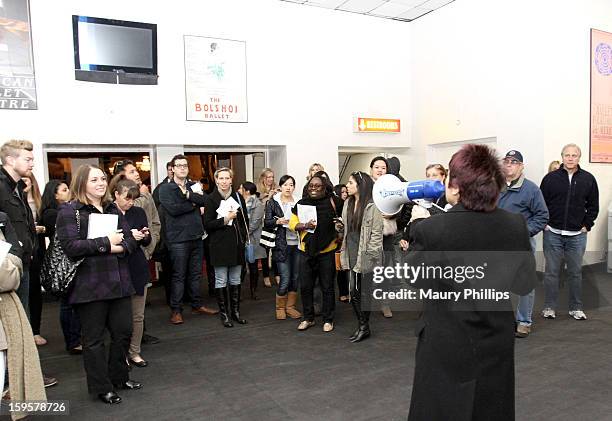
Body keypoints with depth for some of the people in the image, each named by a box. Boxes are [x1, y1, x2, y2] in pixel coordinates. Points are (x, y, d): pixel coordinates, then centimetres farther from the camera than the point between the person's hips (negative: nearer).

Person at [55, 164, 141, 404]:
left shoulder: (112, 209, 13)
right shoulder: (70, 211, -5)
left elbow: (130, 240, 7)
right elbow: (70, 246, -18)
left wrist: (118, 247, -14)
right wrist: (106, 243, -15)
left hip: (118, 282, 6)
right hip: (90, 286, -6)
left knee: (123, 331, 13)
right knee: (93, 338, 7)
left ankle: (118, 377, 33)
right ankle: (102, 388, 21)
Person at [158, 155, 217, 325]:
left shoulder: (194, 186, 13)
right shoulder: (165, 188, -2)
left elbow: (204, 200, -5)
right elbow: (173, 209, -17)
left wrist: (187, 194, -15)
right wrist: (193, 203, -7)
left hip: (196, 236, 5)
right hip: (178, 238, -5)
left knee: (196, 274, 14)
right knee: (179, 276, 1)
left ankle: (197, 305, 26)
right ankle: (176, 310, 11)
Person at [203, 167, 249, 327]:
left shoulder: (238, 197, 7)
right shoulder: (211, 199, -4)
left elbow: (245, 220, 15)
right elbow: (207, 224, -8)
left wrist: (243, 237, 5)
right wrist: (225, 219, -17)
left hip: (237, 245, 4)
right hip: (220, 246, -4)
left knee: (235, 280, 12)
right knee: (221, 281, 2)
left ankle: (235, 311, 22)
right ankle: (224, 313, 14)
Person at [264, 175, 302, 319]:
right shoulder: (272, 203, 1)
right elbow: (266, 223, -1)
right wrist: (278, 221, -19)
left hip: (297, 244, 4)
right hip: (282, 244, -3)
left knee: (296, 277, 8)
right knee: (285, 279, -5)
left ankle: (290, 306, 24)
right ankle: (280, 308, 16)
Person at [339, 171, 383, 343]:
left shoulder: (373, 206, -12)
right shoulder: (348, 203, 10)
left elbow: (376, 233, -12)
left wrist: (369, 254, -14)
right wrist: (341, 226, 3)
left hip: (367, 256, -7)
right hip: (352, 255, 7)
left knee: (364, 292, 4)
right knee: (354, 292, 11)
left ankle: (364, 327, 20)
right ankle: (362, 325, 26)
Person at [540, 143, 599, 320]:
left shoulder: (588, 179, 4)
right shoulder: (550, 178, 0)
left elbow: (593, 206, 9)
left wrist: (586, 225, 2)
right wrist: (545, 224, -2)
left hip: (577, 236, 1)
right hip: (552, 233, -1)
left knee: (576, 272, 10)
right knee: (551, 272, 5)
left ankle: (576, 308, 22)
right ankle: (549, 307, 15)